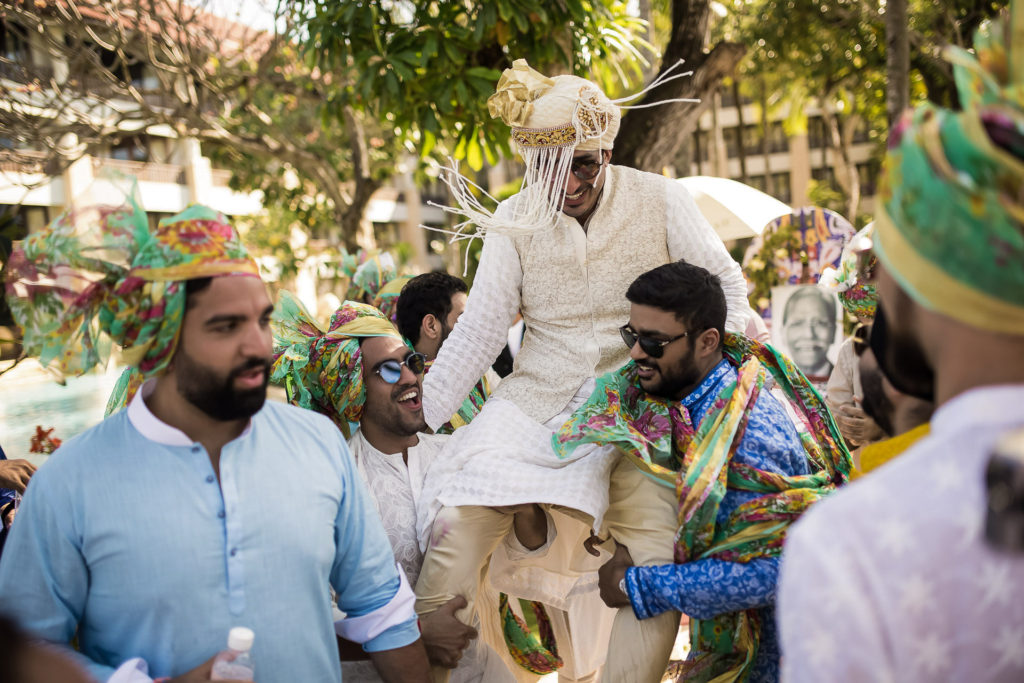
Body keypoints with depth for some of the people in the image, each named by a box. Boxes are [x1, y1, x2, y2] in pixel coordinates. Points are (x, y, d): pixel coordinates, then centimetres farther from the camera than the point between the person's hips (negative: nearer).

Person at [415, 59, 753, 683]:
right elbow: (477, 333, -1)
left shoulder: (660, 199, -3)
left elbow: (724, 280, 5)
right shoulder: (513, 221, 0)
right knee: (460, 519, -15)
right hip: (538, 395, 2)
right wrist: (413, 419, -6)